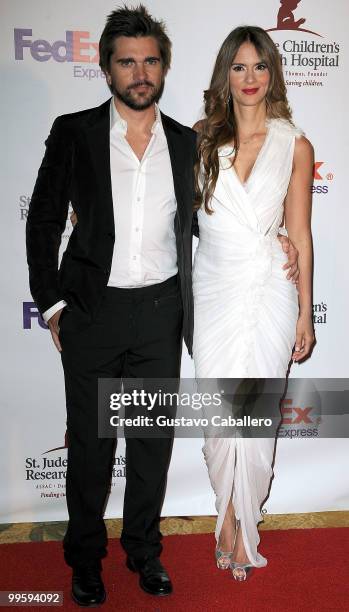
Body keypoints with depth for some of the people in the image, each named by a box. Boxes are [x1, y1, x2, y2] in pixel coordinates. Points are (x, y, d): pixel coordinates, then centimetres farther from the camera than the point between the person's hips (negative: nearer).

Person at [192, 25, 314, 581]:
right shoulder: (202, 139, 5)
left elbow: (301, 235, 4)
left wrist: (305, 313, 3)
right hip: (213, 288, 1)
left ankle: (241, 522, 24)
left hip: (270, 289, -1)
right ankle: (230, 515, 26)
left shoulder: (295, 146, 3)